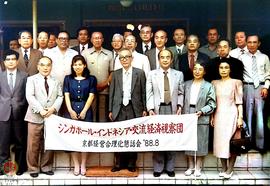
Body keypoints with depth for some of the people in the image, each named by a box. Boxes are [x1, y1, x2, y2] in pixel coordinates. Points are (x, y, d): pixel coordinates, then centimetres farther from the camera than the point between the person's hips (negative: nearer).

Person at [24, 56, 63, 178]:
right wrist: (40, 110, -17)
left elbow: (60, 97, 7)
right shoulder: (31, 79, 5)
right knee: (33, 145, 0)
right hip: (35, 117, -3)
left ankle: (46, 167, 18)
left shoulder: (56, 81, 17)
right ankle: (33, 168, 11)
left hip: (51, 116, 3)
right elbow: (30, 96, -7)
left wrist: (53, 108, -10)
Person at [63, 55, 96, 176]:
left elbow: (91, 96, 0)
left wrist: (84, 111, -9)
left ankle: (83, 165, 8)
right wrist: (71, 110, -8)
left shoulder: (91, 79, 6)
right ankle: (76, 165, 7)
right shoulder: (68, 79, 11)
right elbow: (66, 95, 4)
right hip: (71, 110, 1)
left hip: (85, 110, -1)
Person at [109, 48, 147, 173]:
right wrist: (110, 110, 6)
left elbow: (143, 92, 4)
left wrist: (144, 109, 0)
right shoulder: (115, 74, 9)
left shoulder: (140, 73, 4)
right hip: (119, 109, 1)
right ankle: (119, 163, 14)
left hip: (134, 109, -1)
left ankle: (131, 164, 14)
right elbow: (111, 93, 10)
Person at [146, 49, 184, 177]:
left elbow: (181, 93, 11)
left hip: (173, 109, 1)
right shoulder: (152, 74, 8)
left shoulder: (179, 74, 12)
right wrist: (150, 109, -8)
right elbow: (149, 93, 3)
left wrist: (180, 106, -3)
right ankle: (158, 167, 11)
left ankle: (170, 167, 13)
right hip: (157, 109, -1)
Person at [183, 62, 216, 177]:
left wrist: (201, 111, -16)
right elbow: (183, 101, 10)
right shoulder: (187, 84, 10)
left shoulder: (208, 86, 0)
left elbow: (211, 105, -3)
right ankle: (190, 167, 20)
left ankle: (198, 168, 15)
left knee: (200, 143, 3)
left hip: (202, 119, -3)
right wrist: (183, 115, 1)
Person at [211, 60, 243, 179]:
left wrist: (240, 117, -10)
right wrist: (212, 117, 5)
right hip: (219, 115, 4)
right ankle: (224, 168, 15)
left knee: (231, 142, -2)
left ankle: (230, 169, 7)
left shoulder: (236, 82, -1)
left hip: (231, 114, -3)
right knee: (220, 141, 5)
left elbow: (239, 101, -3)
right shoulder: (215, 83, 9)